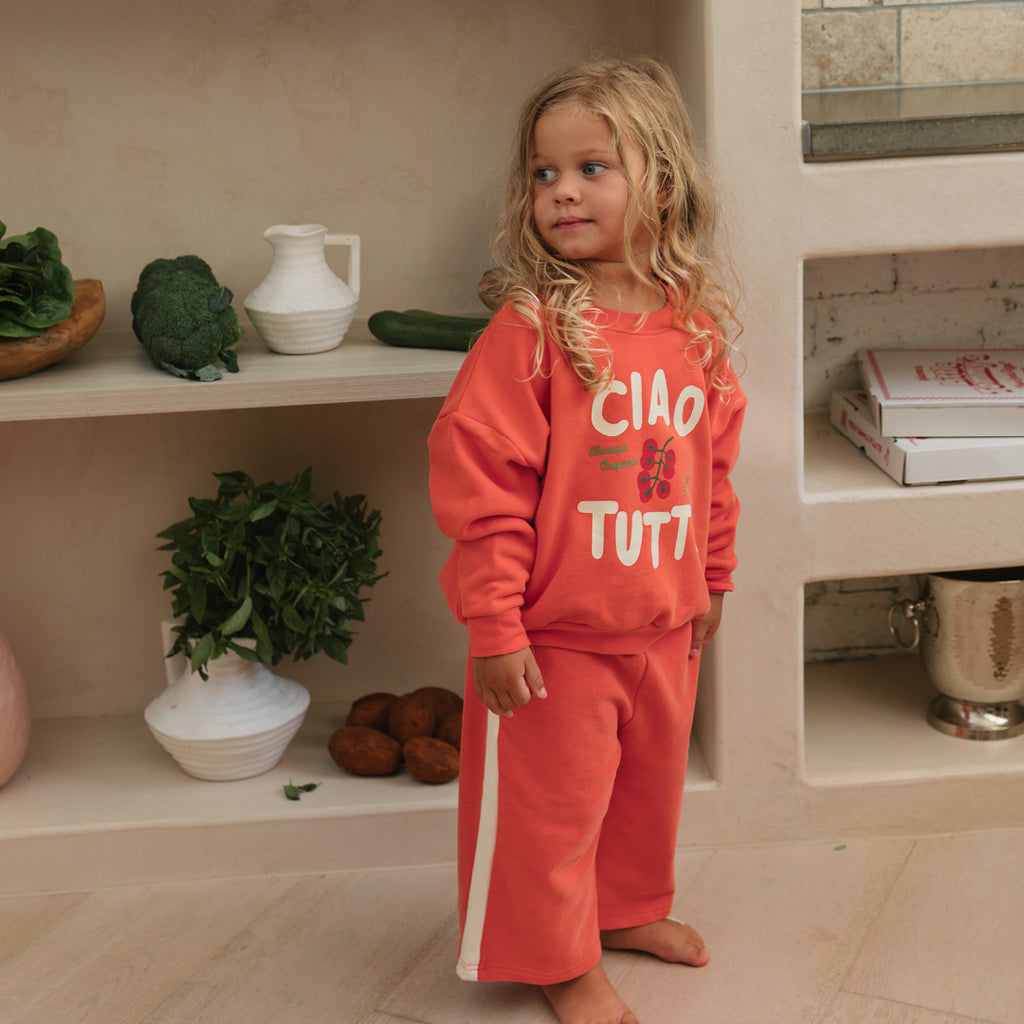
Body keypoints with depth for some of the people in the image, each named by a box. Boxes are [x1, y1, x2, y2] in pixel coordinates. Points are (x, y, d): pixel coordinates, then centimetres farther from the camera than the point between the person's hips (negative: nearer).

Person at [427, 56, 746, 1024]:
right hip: (556, 635, -6)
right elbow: (478, 482, -18)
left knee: (649, 781, 24)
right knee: (552, 801, 9)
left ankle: (631, 907, 49)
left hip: (664, 625, 6)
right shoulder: (529, 330, -19)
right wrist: (494, 625, -17)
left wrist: (711, 577, 18)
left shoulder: (697, 325, -1)